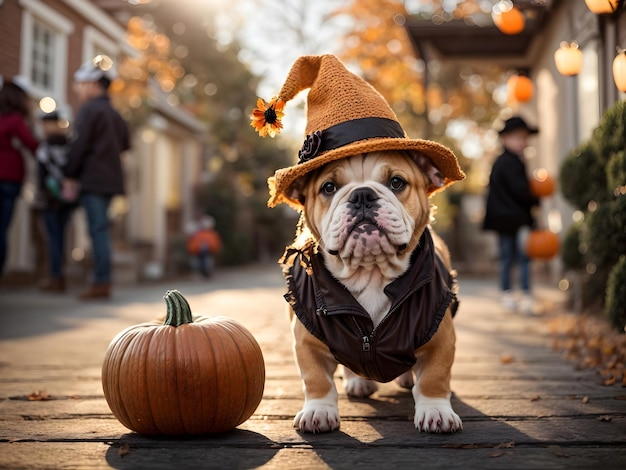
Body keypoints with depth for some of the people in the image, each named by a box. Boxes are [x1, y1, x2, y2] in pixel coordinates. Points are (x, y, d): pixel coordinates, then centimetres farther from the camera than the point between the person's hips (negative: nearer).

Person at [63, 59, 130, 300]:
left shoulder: (88, 109, -7)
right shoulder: (115, 114, 19)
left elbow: (79, 145, -12)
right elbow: (125, 145, 23)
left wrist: (70, 177, -8)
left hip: (92, 179, -8)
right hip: (112, 179, 8)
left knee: (98, 229, -9)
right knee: (101, 229, 11)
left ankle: (101, 283, -10)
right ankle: (102, 279, 11)